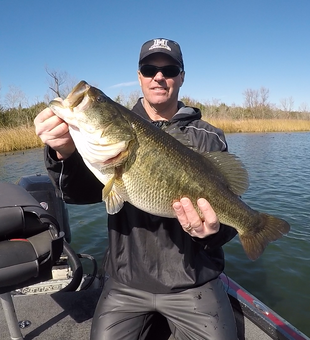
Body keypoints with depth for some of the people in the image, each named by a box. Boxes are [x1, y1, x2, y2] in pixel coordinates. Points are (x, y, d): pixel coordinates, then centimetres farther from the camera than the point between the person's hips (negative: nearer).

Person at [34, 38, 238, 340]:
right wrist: (64, 153, -31)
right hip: (126, 282, 2)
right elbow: (79, 192, -11)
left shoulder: (208, 138, -4)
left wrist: (213, 228, -28)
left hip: (193, 283, 0)